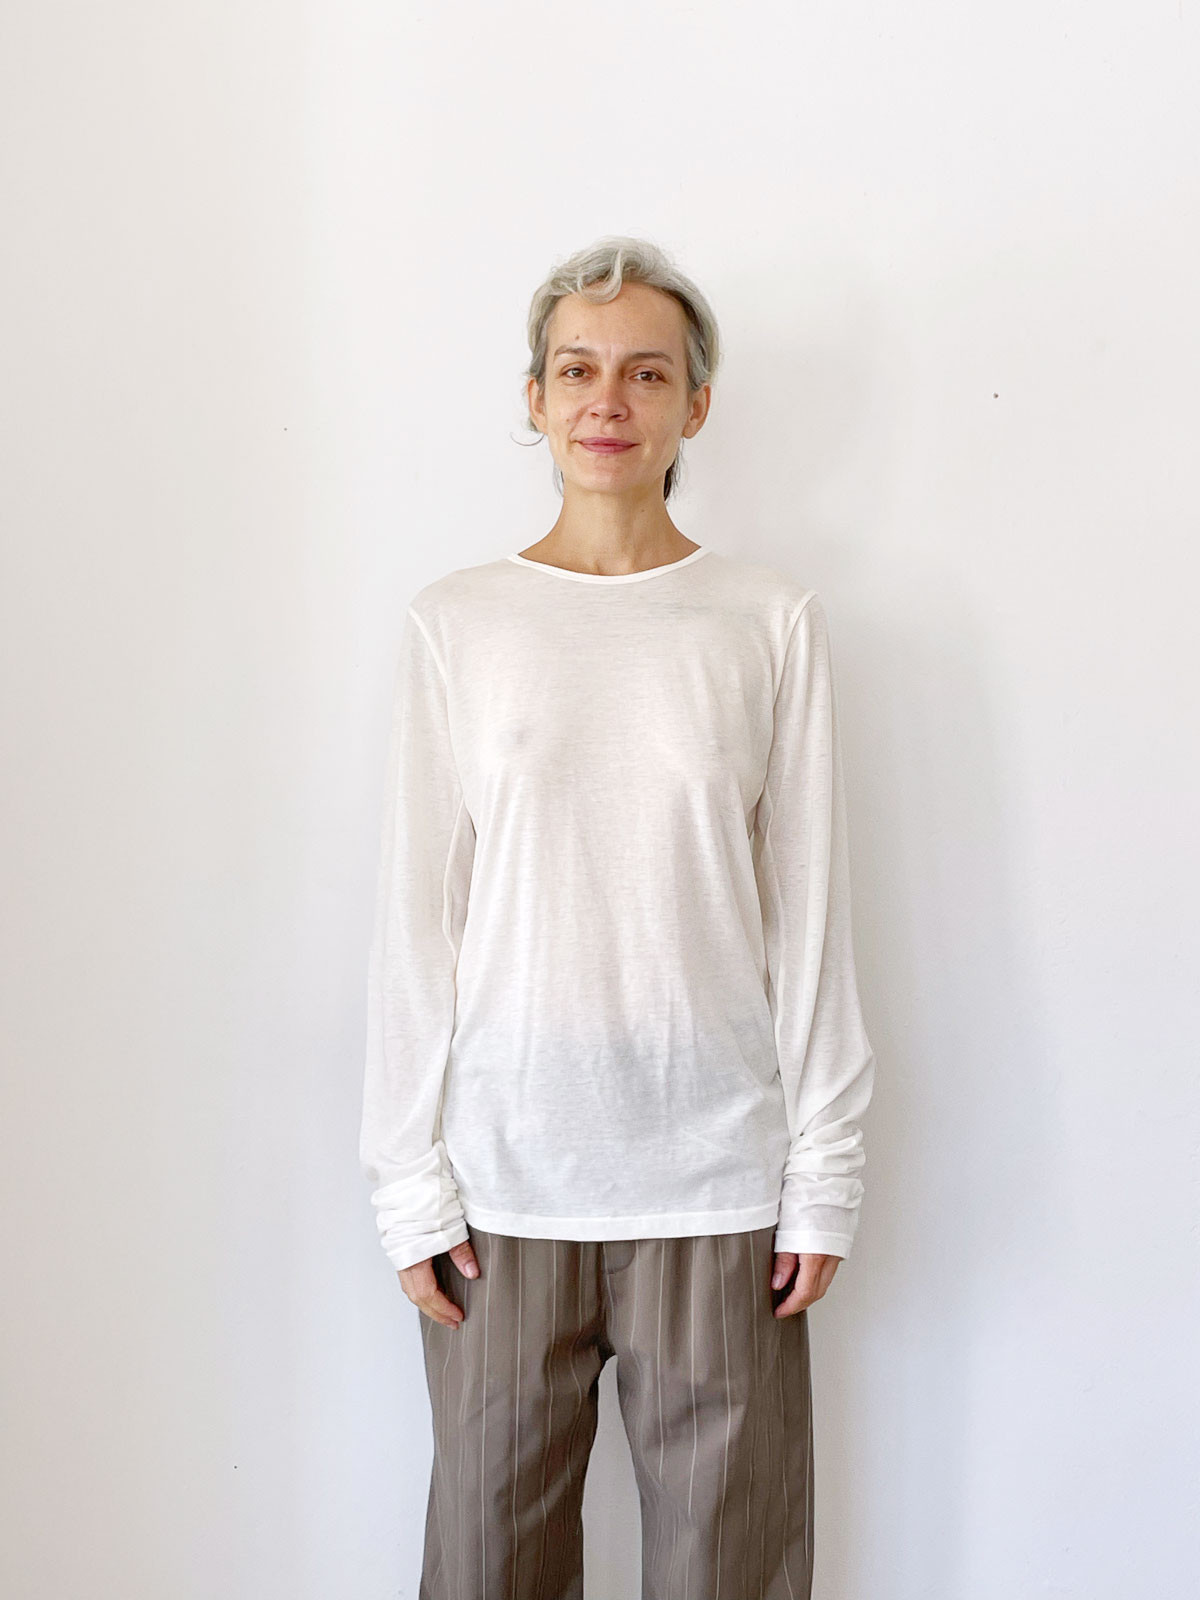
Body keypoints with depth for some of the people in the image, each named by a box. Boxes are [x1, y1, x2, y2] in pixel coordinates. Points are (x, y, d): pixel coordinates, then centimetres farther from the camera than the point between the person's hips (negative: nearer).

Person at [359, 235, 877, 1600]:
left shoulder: (772, 621, 2)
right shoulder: (454, 624, 3)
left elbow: (808, 911, 2)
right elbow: (417, 916, 2)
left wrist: (824, 1171, 0)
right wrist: (411, 1176, 0)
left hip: (716, 1177, 0)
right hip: (504, 1176, 1)